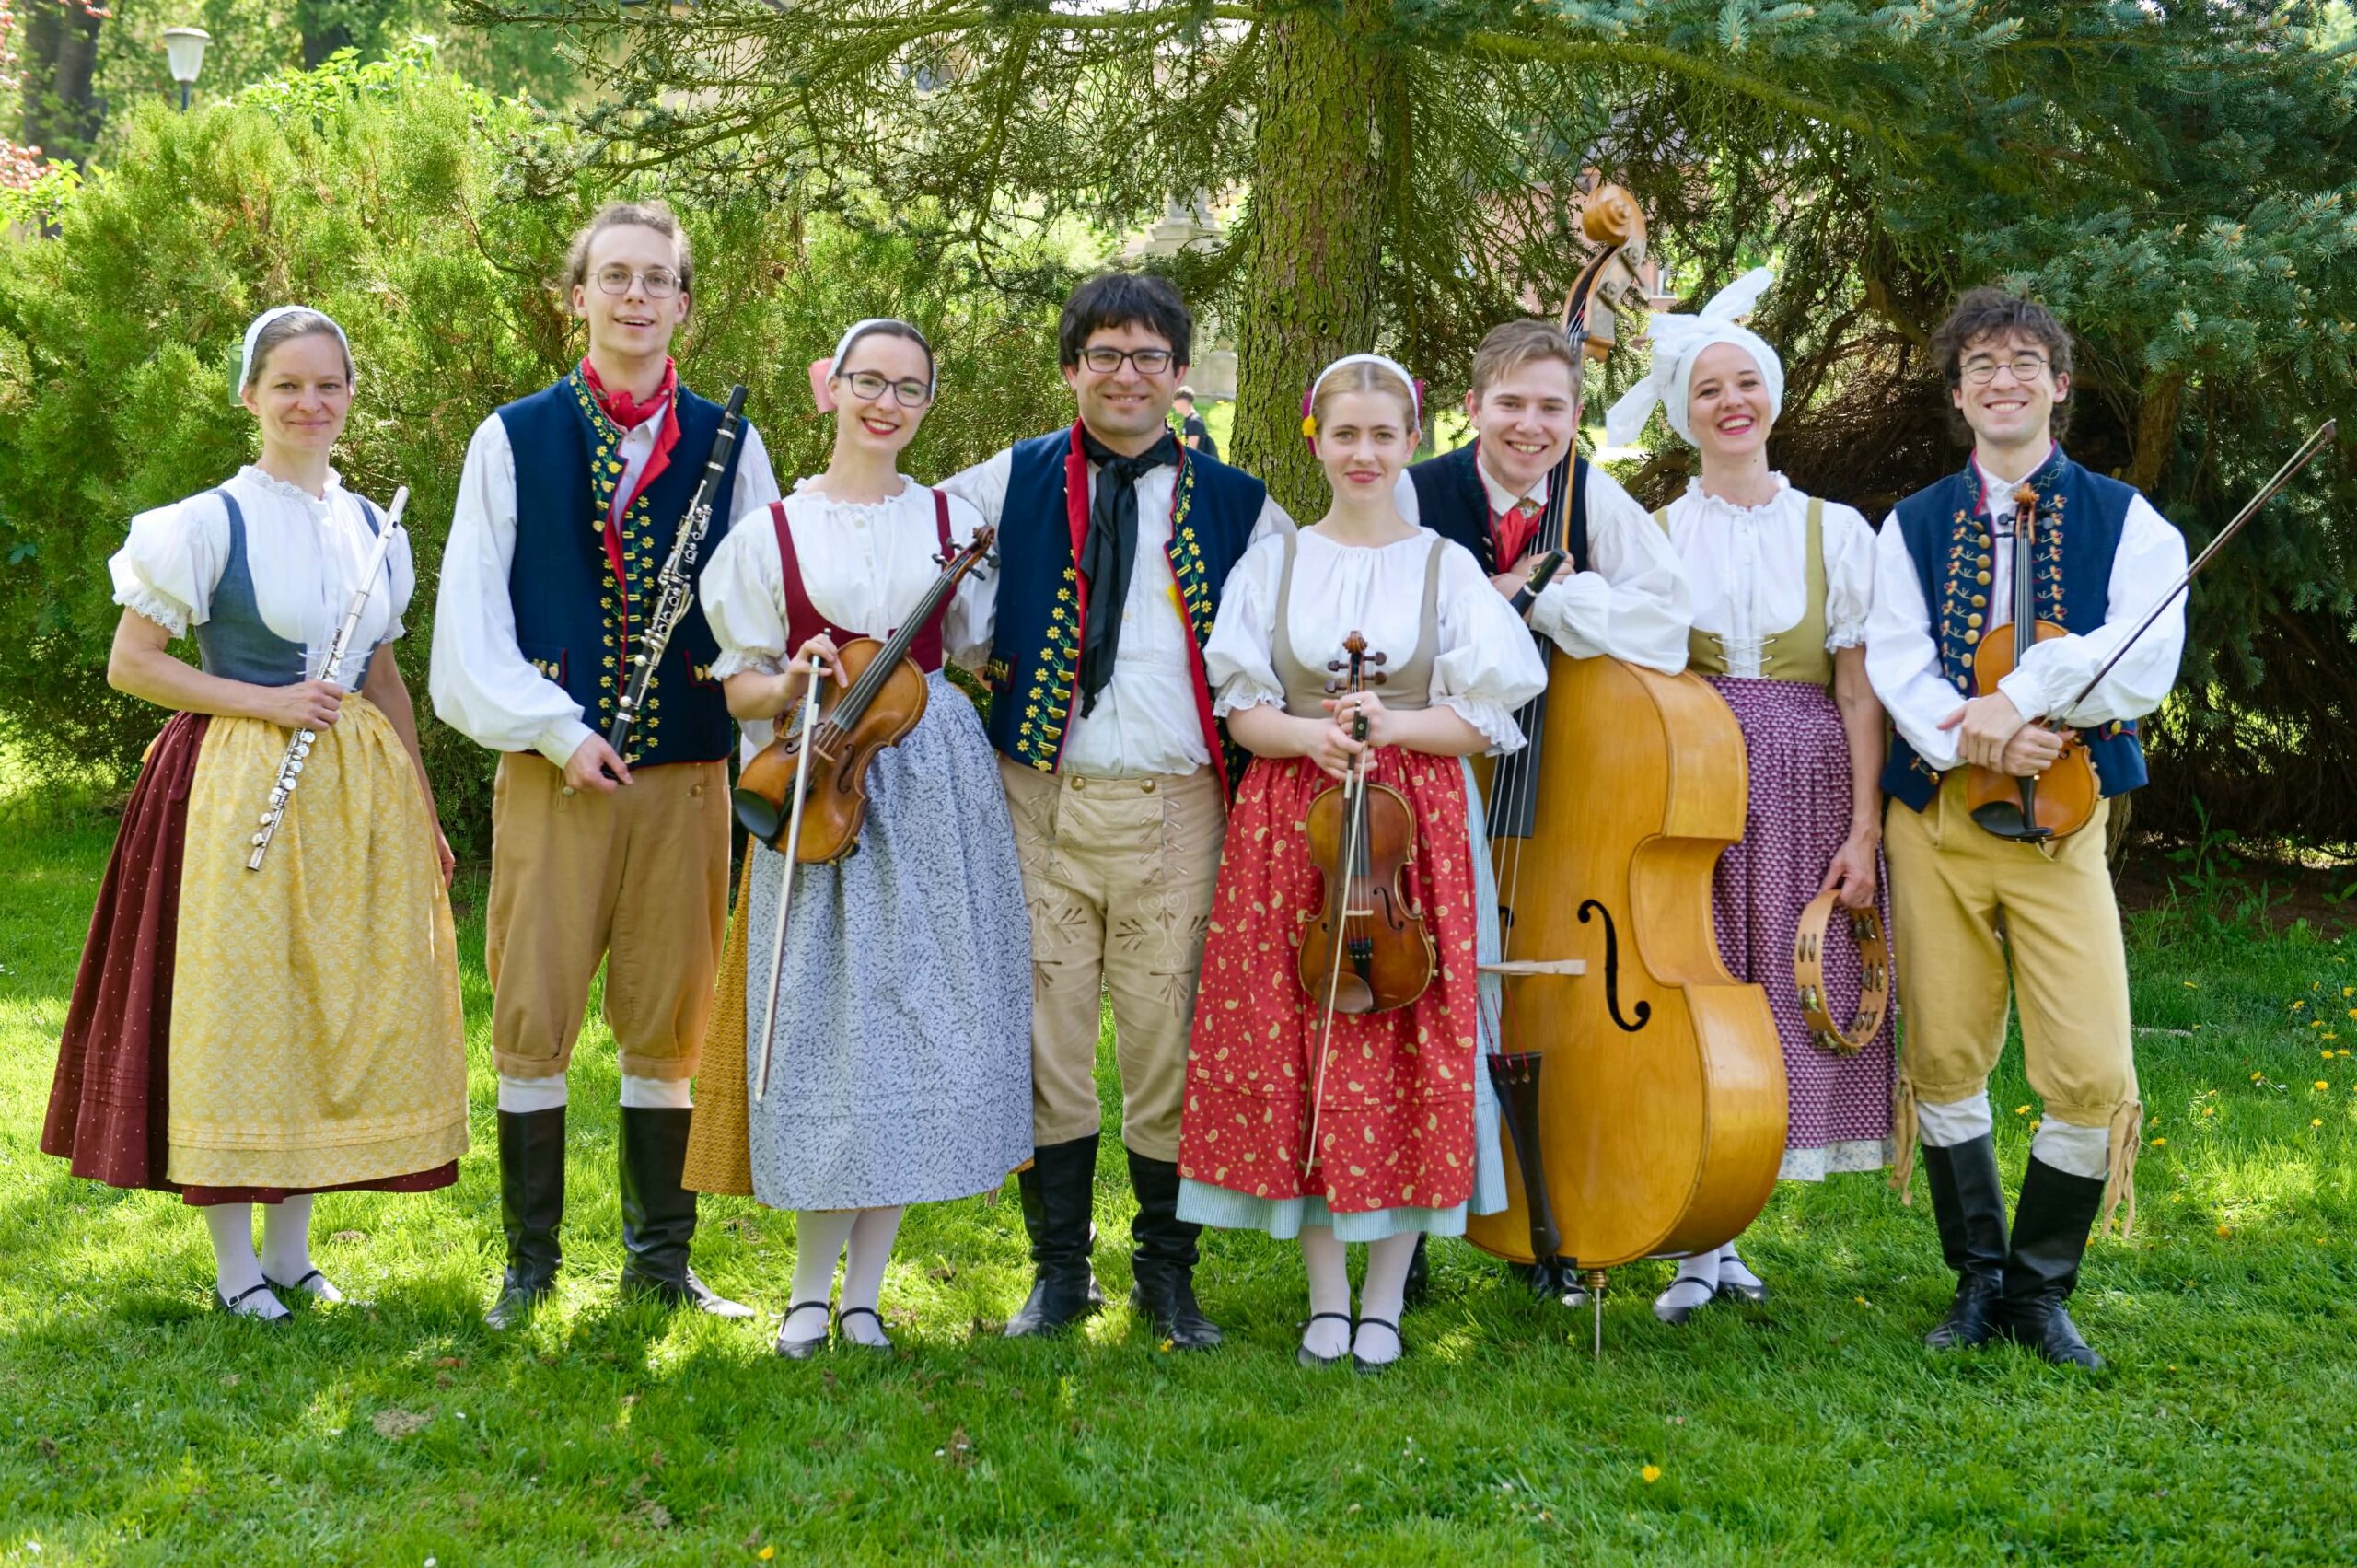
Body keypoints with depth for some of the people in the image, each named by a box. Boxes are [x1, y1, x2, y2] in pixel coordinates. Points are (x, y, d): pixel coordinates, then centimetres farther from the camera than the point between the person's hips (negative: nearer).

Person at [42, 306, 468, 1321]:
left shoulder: (373, 529, 11)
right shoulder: (210, 523, -6)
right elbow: (129, 665, -6)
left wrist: (424, 812, 17)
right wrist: (266, 701, -15)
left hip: (356, 793, 5)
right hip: (239, 793, -5)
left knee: (338, 1015, 7)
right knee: (231, 1009, -3)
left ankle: (292, 1252, 19)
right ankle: (234, 1265, 8)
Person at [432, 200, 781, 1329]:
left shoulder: (729, 445, 9)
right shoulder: (514, 439, 5)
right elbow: (471, 614, 2)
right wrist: (556, 729, -7)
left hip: (686, 770, 1)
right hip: (552, 768, -1)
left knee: (667, 1022, 7)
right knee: (533, 1016, 0)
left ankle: (659, 1258, 18)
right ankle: (530, 1263, 12)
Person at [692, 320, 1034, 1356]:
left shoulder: (954, 522, 10)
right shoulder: (771, 533, 6)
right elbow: (740, 689, 5)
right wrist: (792, 685, -13)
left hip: (937, 787, 1)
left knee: (919, 1015, 0)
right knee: (826, 1018, -3)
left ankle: (864, 1289, 10)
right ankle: (811, 1288, 9)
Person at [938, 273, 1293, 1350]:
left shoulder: (1237, 506, 9)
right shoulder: (1011, 484, 8)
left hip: (1178, 809, 0)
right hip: (1041, 803, 0)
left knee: (1170, 1043, 2)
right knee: (1045, 1038, 3)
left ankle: (1167, 1273, 16)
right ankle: (1059, 1270, 16)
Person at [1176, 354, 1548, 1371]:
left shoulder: (1448, 566, 5)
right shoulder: (1273, 563, 8)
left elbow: (1483, 722, 1)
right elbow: (1244, 713, 5)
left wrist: (1388, 722, -14)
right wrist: (1313, 733, -15)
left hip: (1415, 827, -1)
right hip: (1287, 828, 1)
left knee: (1407, 1053, -2)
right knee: (1291, 1048, 0)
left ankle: (1384, 1295, 11)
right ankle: (1325, 1294, 13)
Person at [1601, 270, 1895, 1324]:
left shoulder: (1833, 531, 7)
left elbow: (1858, 690, 2)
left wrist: (1865, 828, -6)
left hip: (1803, 795, 1)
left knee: (1788, 1000, 1)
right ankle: (1702, 1248, 5)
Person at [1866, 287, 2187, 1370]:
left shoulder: (2125, 522, 5)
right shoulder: (1912, 527, 10)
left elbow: (2143, 669, -8)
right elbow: (1895, 665, -4)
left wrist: (2023, 695, -20)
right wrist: (1977, 738, -21)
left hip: (2061, 818, -1)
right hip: (1936, 814, 2)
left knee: (2092, 1075, -8)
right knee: (1944, 1058, 5)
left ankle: (2040, 1287, 12)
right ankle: (1978, 1278, 21)